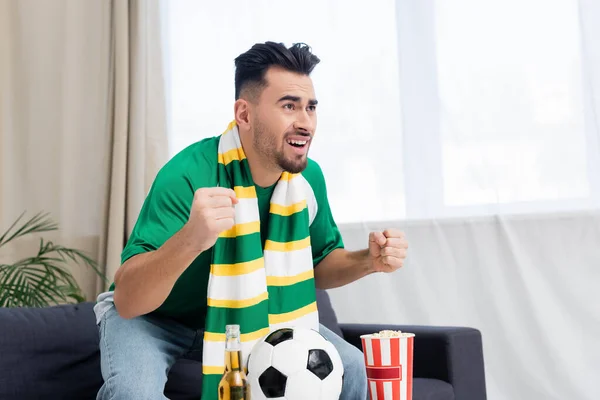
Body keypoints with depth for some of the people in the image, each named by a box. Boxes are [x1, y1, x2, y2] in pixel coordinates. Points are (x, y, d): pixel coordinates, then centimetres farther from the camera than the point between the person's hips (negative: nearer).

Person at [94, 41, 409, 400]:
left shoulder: (308, 177, -12)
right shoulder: (189, 175, -31)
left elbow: (318, 263, 4)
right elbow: (127, 300, -36)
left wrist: (368, 261, -18)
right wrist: (190, 240, -56)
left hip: (245, 314, 5)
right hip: (155, 316, -5)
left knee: (349, 367, -7)